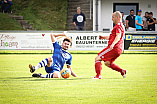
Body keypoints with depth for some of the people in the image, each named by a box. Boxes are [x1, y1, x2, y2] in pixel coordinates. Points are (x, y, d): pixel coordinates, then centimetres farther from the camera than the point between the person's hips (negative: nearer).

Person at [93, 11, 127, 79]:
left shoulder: (118, 25, -8)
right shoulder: (120, 25, 25)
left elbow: (118, 36, -24)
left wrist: (113, 44, -38)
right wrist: (103, 37, 27)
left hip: (114, 48, -10)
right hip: (118, 50, 10)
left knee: (97, 58, -8)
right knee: (107, 63, 22)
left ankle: (98, 75, -15)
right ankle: (122, 71, 13)